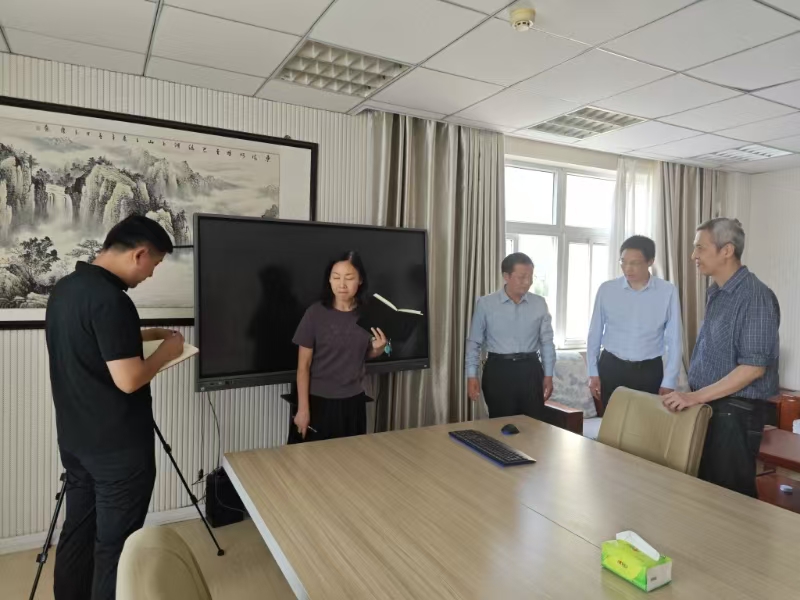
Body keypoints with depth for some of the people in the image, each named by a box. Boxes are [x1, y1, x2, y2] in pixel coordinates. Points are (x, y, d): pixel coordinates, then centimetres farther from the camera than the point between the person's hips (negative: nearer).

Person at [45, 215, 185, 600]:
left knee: (78, 529, 20)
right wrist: (166, 352, -9)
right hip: (117, 445, -9)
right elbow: (128, 380, -25)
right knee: (115, 542, 6)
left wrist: (144, 335, 17)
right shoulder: (110, 299, -24)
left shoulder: (64, 288, 5)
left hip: (74, 438, 9)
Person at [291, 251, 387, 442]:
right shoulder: (315, 313, -13)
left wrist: (379, 349, -9)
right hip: (319, 402, -3)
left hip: (354, 402, 3)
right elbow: (303, 366, -9)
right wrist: (303, 408, -10)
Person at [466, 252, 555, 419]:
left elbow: (547, 342, 7)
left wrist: (548, 375, 5)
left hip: (530, 369, 2)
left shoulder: (539, 304, 2)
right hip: (499, 370, -2)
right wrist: (472, 375, -4)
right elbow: (474, 342, 0)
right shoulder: (485, 304, -4)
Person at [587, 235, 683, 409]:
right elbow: (595, 333, 3)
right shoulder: (606, 289, -3)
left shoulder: (668, 292, -6)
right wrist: (593, 373, 1)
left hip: (649, 371, 0)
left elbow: (674, 340, -2)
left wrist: (668, 382, -4)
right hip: (611, 367, 1)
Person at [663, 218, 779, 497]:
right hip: (708, 406, 8)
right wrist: (693, 396, 12)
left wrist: (696, 396, -22)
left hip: (736, 412, -8)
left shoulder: (755, 296, -16)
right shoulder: (715, 293, 10)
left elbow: (754, 367, -21)